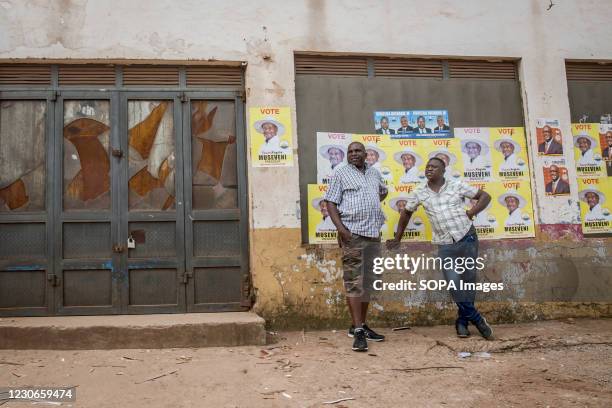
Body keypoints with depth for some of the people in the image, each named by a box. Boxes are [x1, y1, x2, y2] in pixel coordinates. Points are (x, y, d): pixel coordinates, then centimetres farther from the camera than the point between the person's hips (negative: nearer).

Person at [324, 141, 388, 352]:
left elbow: (383, 192, 37)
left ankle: (361, 325, 21)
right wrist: (340, 228, -16)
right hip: (352, 233, -6)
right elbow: (330, 202, -4)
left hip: (373, 234, 6)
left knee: (367, 282, 10)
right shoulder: (341, 173, 2)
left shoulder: (374, 173, 17)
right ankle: (358, 331, -7)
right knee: (354, 282, -7)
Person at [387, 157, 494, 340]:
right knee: (454, 283, -10)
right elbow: (406, 213, 15)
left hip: (467, 238, 0)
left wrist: (471, 213, -6)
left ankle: (462, 321, 20)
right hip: (445, 245, 0)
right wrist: (397, 238, 18)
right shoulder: (419, 193, 2)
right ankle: (477, 319, 7)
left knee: (469, 280, 4)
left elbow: (485, 196, 6)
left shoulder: (457, 185, -2)